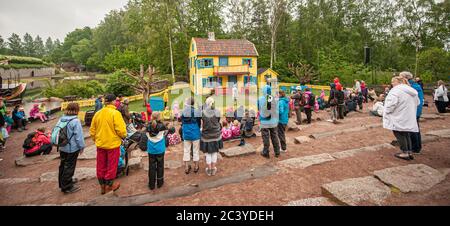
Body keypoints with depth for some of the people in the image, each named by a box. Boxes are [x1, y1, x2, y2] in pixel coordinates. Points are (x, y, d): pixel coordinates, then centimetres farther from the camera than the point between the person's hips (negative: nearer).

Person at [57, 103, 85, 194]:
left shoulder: (61, 119, 3)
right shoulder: (75, 121, -20)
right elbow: (79, 135, -18)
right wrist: (81, 146, -6)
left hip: (62, 147, 8)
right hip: (72, 148, -8)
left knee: (63, 165, 20)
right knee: (69, 167, 3)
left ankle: (62, 183, 35)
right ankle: (67, 187, 12)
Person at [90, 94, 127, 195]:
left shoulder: (97, 113, 2)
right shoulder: (115, 113, -17)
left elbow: (92, 130, 7)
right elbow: (121, 130, -21)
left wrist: (96, 139, 21)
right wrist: (124, 136, -1)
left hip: (100, 144, 6)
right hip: (112, 144, -5)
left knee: (101, 165, 16)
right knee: (111, 165, 10)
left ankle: (102, 186, 30)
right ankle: (109, 186, 22)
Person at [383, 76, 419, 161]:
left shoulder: (396, 90, -15)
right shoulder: (412, 91, 14)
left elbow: (392, 103, -25)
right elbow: (417, 103, 20)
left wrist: (387, 111, -10)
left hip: (399, 118, -8)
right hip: (409, 118, 8)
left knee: (400, 134, 1)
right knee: (406, 134, 15)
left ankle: (405, 153, 4)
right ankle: (410, 152, 18)